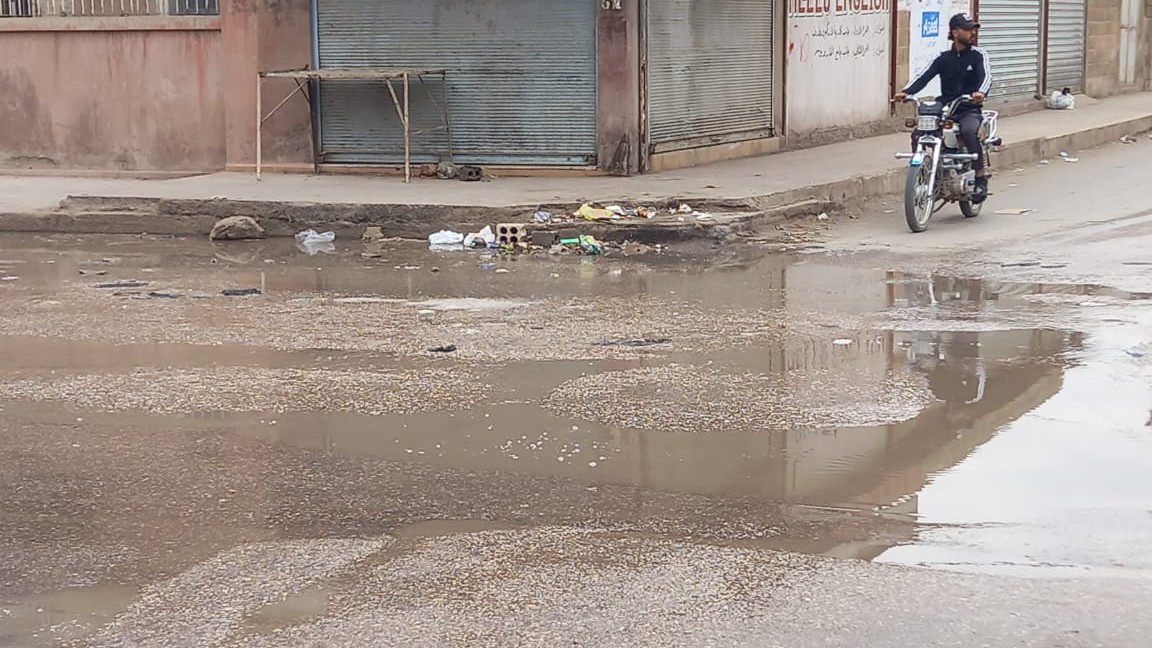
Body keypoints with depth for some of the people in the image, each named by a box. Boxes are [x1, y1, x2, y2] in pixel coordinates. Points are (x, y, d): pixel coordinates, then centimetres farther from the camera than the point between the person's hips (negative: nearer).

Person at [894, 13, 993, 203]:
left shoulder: (978, 55, 4)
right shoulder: (943, 58, 10)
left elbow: (986, 76, -13)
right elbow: (924, 77, -3)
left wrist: (981, 92, -38)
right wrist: (906, 91, -23)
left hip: (969, 111, -3)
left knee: (968, 131, -36)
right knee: (917, 134, -21)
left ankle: (980, 178, -22)